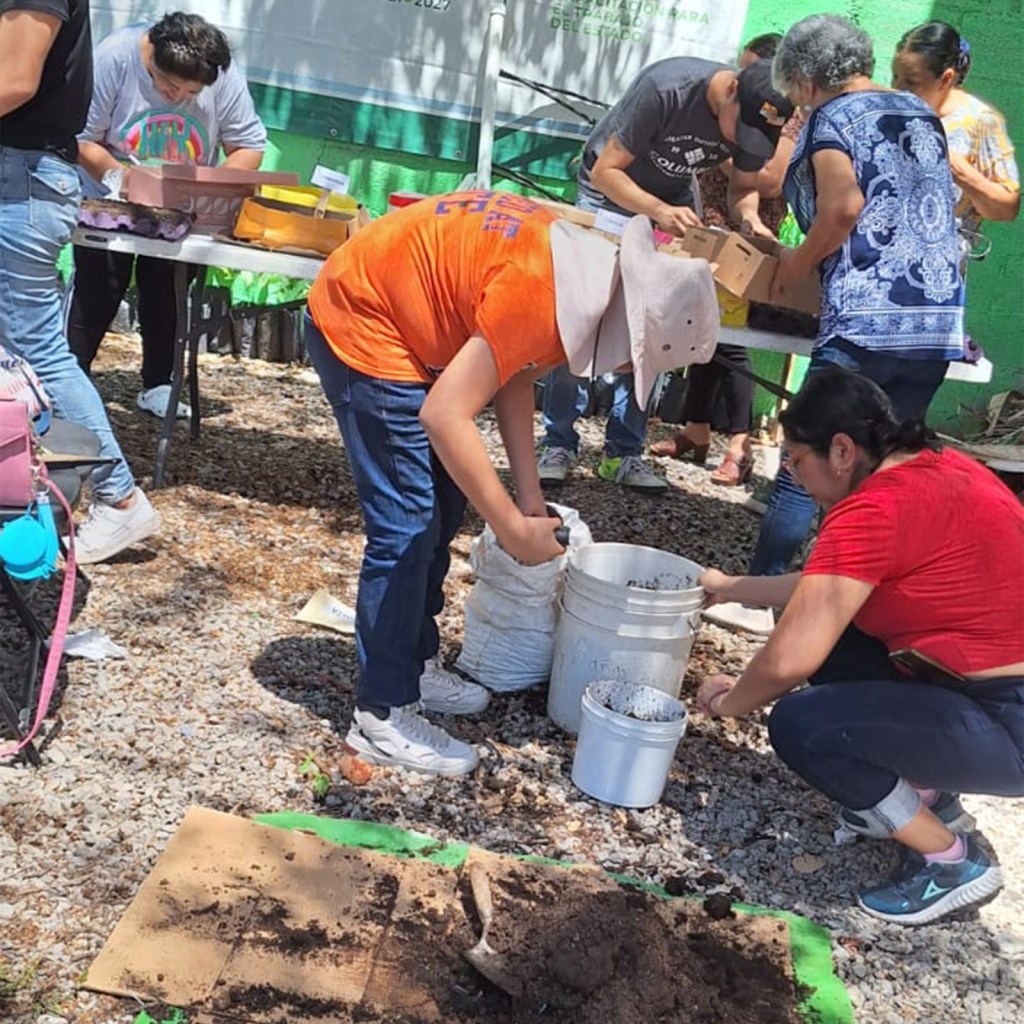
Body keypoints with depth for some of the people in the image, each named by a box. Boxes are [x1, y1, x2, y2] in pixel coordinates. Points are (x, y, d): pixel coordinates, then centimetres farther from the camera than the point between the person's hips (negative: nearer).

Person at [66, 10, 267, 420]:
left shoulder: (225, 77, -20)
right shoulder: (114, 58, -26)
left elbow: (249, 146, -16)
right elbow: (80, 140, -23)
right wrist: (115, 173, -38)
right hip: (111, 204, -2)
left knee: (166, 293, 5)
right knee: (97, 290, -6)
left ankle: (157, 386, 15)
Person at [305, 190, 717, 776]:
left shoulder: (592, 271, -2)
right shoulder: (543, 296, -30)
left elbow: (514, 373, 7)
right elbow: (444, 416, -32)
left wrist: (530, 496, 2)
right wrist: (513, 527, -25)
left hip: (402, 318, 10)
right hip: (360, 326, -10)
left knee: (443, 509, 14)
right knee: (407, 526, -8)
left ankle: (415, 665, 28)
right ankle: (382, 717, 2)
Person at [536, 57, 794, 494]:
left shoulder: (760, 120, -17)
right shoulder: (667, 88, -33)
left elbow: (743, 189, -1)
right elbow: (605, 170, -28)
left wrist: (750, 217, -24)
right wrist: (658, 211, -42)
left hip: (673, 204, 4)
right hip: (609, 195, -4)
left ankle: (623, 453, 5)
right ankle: (558, 444, -2)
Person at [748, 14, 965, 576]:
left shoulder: (832, 117, 0)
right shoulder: (922, 112, 21)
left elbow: (843, 208, -14)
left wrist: (799, 262, 1)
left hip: (867, 320, -7)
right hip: (940, 324, 7)